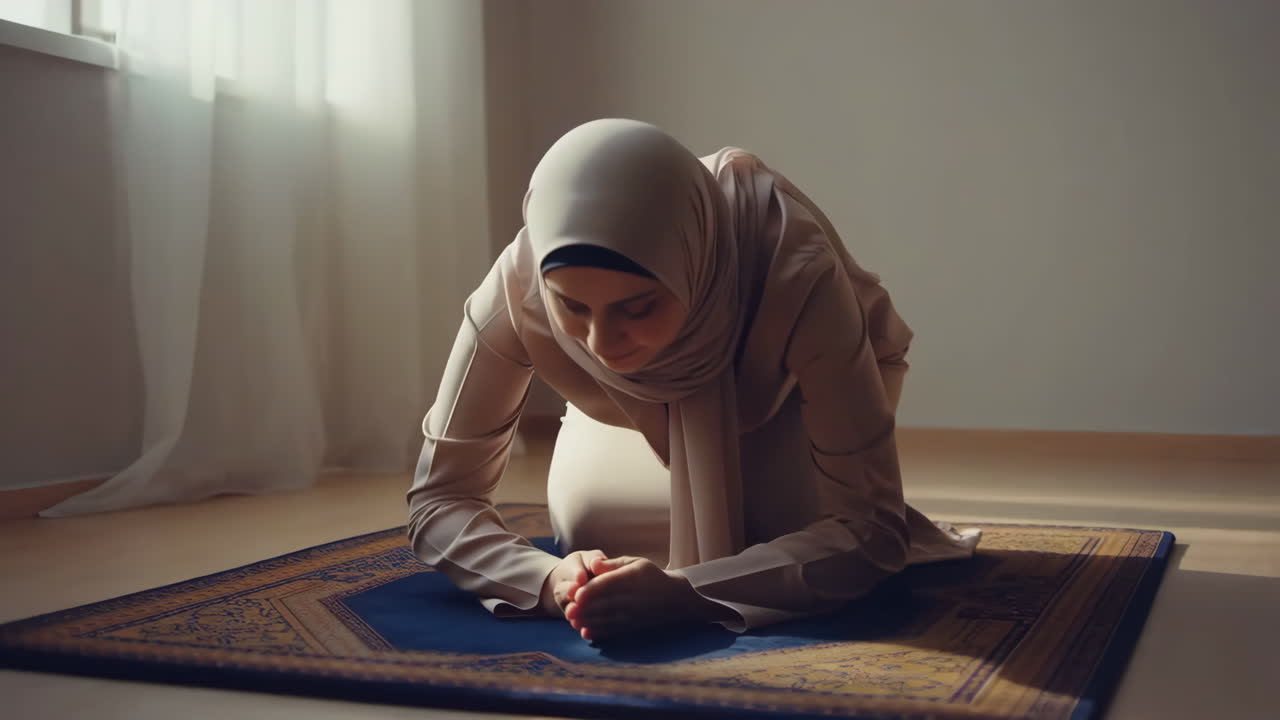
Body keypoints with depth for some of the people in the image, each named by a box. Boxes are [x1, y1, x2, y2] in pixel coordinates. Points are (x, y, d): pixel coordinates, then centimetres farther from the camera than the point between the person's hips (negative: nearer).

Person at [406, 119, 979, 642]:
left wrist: (685, 594, -55)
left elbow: (868, 530, -40)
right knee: (585, 524, -13)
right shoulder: (518, 285, -38)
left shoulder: (795, 275, -45)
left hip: (792, 392, -2)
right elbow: (437, 499, -29)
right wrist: (549, 579, -49)